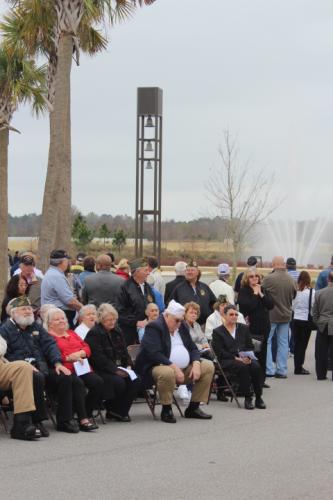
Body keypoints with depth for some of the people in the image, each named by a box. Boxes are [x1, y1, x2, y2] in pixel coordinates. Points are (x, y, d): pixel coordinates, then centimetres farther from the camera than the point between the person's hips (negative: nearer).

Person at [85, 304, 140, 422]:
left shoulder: (117, 332, 16)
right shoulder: (94, 333, -9)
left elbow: (124, 351, 19)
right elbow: (98, 357, -17)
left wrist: (128, 365, 0)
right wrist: (115, 370, -21)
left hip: (119, 369, 7)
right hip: (100, 371, -7)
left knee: (135, 381, -17)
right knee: (119, 382, -31)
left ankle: (121, 411, -6)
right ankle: (112, 411, -6)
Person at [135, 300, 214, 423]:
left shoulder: (182, 326, 12)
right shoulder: (154, 327, -13)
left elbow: (193, 348, 14)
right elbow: (155, 354, -24)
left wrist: (196, 364, -8)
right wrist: (174, 368, -30)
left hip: (184, 368, 8)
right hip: (157, 367, -8)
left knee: (208, 366, -1)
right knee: (167, 373, -41)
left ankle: (193, 408, 1)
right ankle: (166, 410, -18)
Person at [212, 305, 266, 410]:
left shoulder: (244, 328, 21)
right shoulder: (218, 332, 7)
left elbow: (250, 346, 15)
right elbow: (219, 352, -5)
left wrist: (248, 357, -8)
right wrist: (236, 358, -16)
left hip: (245, 358, 4)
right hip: (227, 361, -4)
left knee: (256, 366, -29)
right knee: (242, 367, -35)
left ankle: (259, 398, -21)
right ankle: (247, 398, -28)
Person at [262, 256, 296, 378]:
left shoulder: (268, 279, -17)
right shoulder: (291, 280, -4)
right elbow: (293, 296, 9)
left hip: (271, 315, -4)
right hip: (286, 315, 4)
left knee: (266, 342, 7)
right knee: (283, 343, 11)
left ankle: (269, 369, 4)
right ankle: (282, 370, 13)